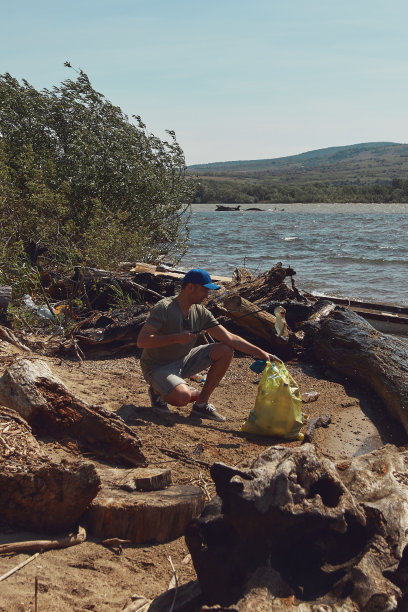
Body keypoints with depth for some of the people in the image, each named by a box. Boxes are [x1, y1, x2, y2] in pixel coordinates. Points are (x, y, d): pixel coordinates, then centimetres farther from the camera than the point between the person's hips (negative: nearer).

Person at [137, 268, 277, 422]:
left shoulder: (201, 313, -1)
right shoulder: (164, 308, -21)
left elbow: (230, 338, -1)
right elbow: (142, 341, -27)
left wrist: (260, 353, -8)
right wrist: (176, 338, -30)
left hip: (183, 361, 7)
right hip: (157, 367, -7)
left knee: (225, 351, -6)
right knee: (182, 397, -35)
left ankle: (201, 403, -1)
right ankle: (158, 391, 3)